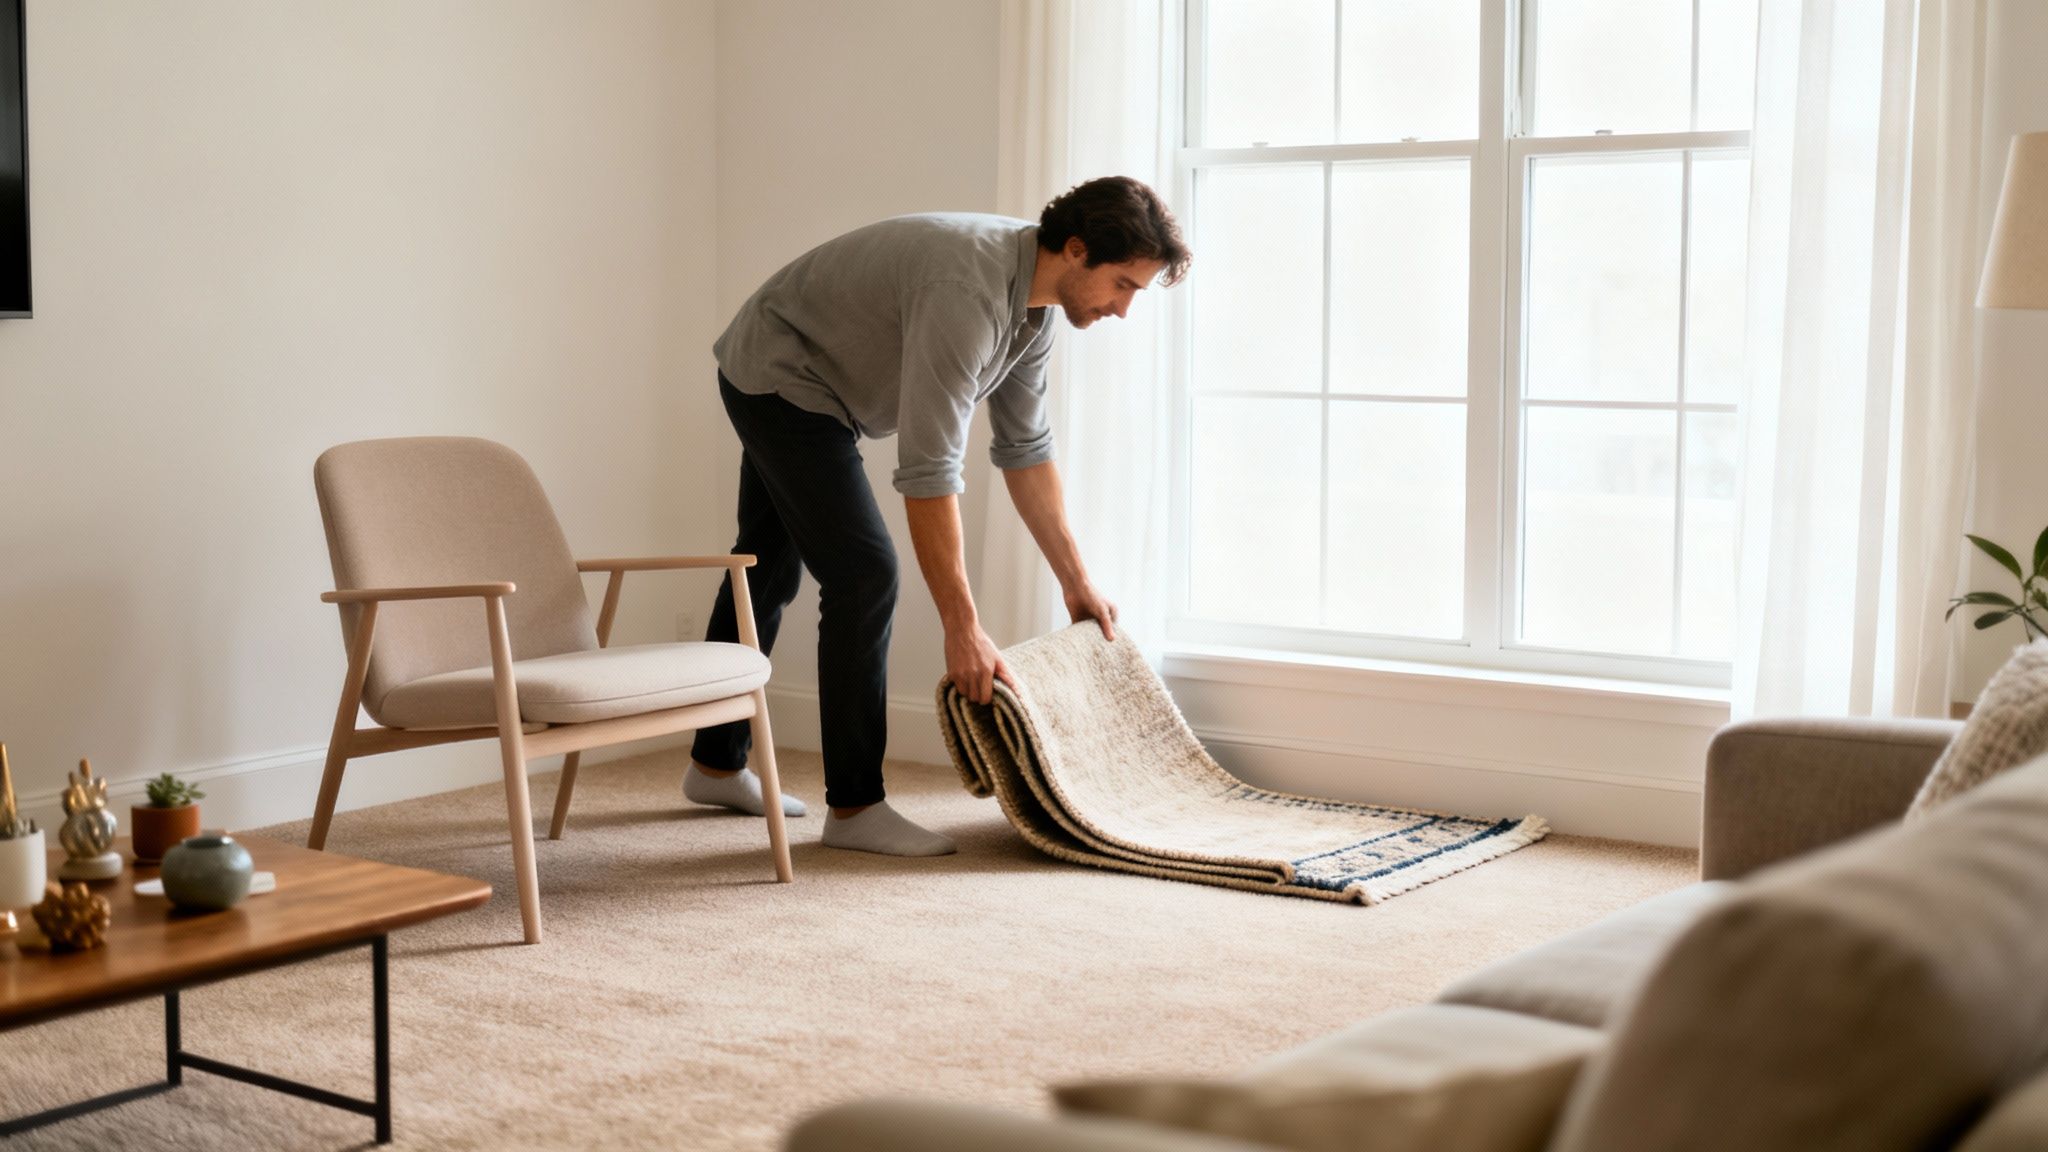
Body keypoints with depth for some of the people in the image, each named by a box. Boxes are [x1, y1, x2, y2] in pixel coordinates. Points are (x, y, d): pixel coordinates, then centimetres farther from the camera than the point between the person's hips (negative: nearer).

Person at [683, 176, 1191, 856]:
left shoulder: (1034, 300, -6)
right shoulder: (968, 290, -35)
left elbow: (1024, 448, 4)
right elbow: (928, 469, -37)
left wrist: (1076, 582, 4)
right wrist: (962, 628, -36)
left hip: (781, 381, 10)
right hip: (776, 375, -10)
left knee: (769, 568, 19)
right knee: (864, 572, -15)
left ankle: (717, 765, 35)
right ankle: (855, 806, -8)